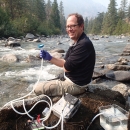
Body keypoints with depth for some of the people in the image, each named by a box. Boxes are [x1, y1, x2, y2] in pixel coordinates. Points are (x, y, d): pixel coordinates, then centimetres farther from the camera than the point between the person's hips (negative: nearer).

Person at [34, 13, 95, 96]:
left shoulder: (84, 44, -26)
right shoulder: (77, 43, 9)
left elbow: (66, 68, -23)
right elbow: (65, 63, 11)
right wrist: (49, 58, 3)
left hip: (75, 85, -10)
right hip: (72, 81, 10)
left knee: (38, 88, -6)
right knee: (42, 84, 21)